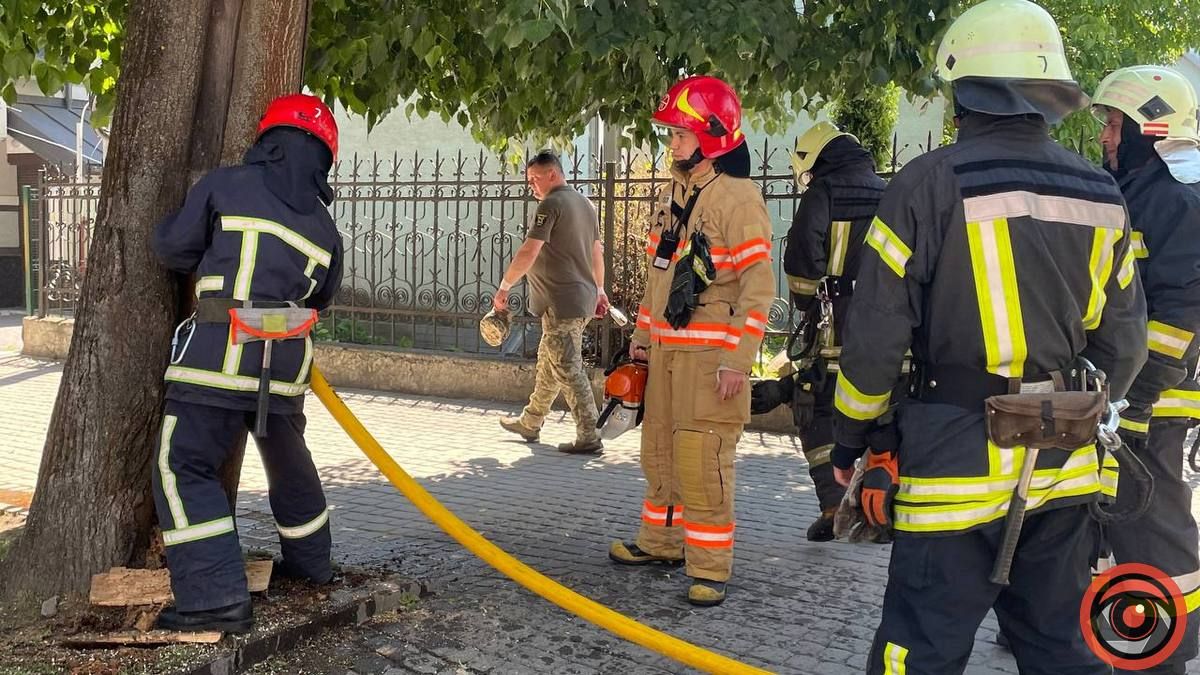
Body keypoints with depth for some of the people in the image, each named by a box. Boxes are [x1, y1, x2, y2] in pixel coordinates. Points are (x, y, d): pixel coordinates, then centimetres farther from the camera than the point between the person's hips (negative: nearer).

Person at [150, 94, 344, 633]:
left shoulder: (225, 185, -1)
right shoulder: (324, 228, 12)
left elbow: (172, 248, 4)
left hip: (218, 353, -5)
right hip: (286, 362, 5)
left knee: (184, 468, 1)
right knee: (289, 461, 25)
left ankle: (217, 597, -7)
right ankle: (309, 562, 40)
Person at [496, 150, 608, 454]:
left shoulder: (551, 204, -13)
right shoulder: (585, 204, 16)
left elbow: (529, 251, -19)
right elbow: (597, 251, 22)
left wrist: (504, 286, -13)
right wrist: (599, 290, 29)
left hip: (561, 301, -10)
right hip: (584, 298, 10)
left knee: (568, 369, -7)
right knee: (547, 361, 19)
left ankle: (589, 438, -6)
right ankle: (530, 423, 30)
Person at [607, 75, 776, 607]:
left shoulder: (737, 197, -13)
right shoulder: (674, 193, 14)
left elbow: (758, 284, -17)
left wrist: (737, 360, -19)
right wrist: (643, 333, 21)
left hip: (711, 357, -8)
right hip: (666, 351, 9)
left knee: (701, 463, -7)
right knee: (660, 452, 16)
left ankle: (710, 567, 3)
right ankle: (661, 542, 31)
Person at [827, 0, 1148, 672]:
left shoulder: (931, 182, -11)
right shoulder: (1101, 194, 5)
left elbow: (877, 333, -10)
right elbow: (1123, 343, 10)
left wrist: (851, 437, 4)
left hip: (958, 464, -5)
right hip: (1065, 466, 6)